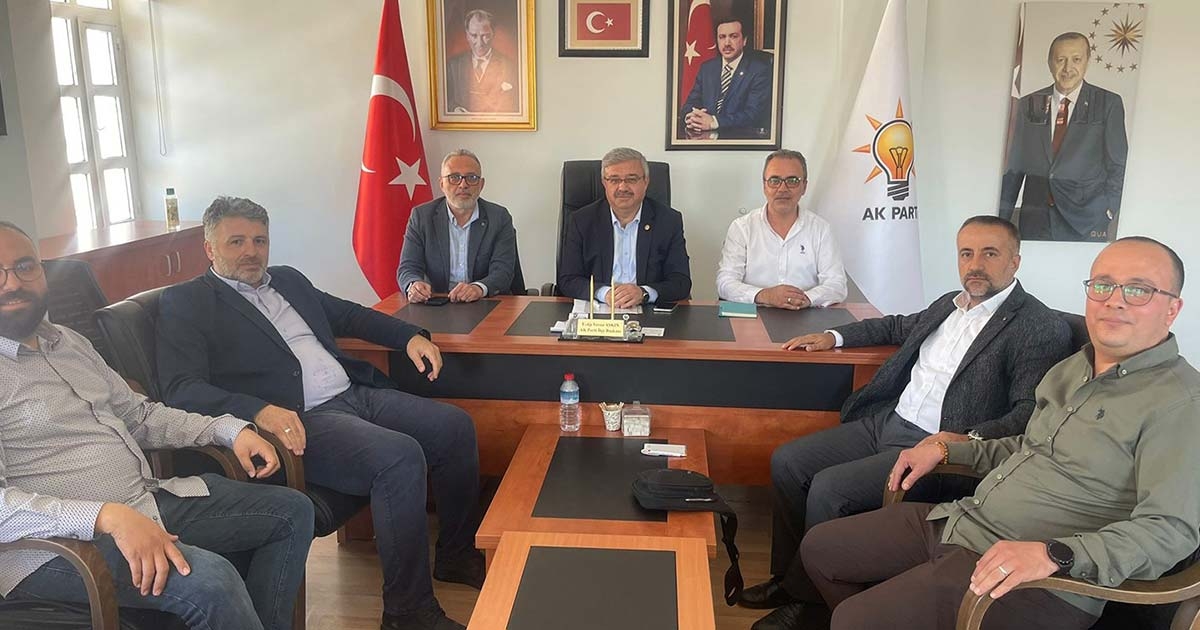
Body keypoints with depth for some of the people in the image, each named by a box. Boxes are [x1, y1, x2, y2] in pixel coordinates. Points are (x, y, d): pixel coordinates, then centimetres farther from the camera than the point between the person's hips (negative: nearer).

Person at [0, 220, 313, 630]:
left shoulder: (70, 342, 16)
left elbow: (139, 416, 21)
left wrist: (229, 430, 7)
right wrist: (109, 517, -32)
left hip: (148, 501, 8)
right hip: (59, 542, -8)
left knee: (292, 511, 7)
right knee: (209, 579, -33)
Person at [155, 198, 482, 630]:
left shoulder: (288, 280, 21)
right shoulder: (184, 303, 0)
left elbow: (347, 314, 31)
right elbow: (181, 389, -13)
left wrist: (410, 336, 15)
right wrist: (258, 410, -30)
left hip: (355, 394, 8)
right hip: (297, 420, -8)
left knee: (455, 426, -4)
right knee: (401, 457, -30)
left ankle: (457, 555, 16)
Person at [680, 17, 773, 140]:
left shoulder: (760, 71, -2)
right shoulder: (707, 68, 16)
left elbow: (753, 113, -13)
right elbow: (691, 102, 11)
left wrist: (714, 122, -26)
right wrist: (690, 116, -16)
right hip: (705, 133, 5)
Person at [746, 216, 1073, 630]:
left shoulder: (1043, 329, -10)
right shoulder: (950, 304, 14)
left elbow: (1032, 411, -18)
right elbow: (898, 326, 32)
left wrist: (970, 439, -32)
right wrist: (834, 337, 20)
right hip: (885, 421, 8)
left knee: (828, 487, -23)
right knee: (787, 461, -1)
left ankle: (803, 596, 0)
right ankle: (787, 576, 11)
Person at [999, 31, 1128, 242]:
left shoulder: (1108, 104, 4)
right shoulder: (1028, 105, 9)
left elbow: (1117, 166, 4)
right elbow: (1014, 167, 9)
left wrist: (1108, 216, -5)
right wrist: (1002, 219, 5)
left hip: (1087, 225, -1)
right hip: (1035, 224, 2)